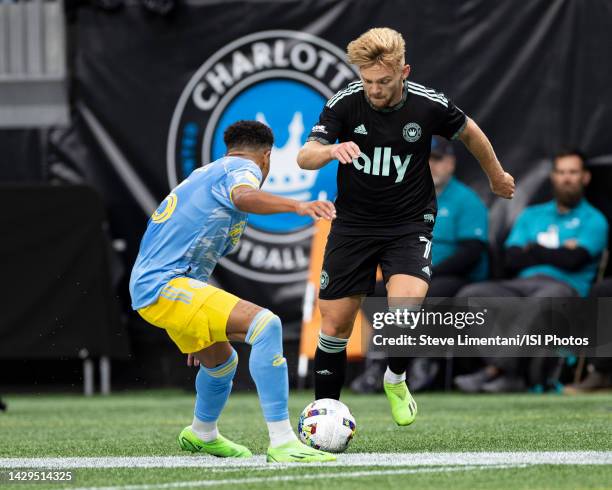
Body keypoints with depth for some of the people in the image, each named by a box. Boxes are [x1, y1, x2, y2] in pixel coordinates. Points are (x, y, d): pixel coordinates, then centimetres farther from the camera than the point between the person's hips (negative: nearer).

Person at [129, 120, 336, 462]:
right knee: (265, 325, -23)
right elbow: (244, 197, -30)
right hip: (166, 285, -10)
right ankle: (282, 444, -30)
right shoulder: (243, 168, -2)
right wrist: (297, 206, -45)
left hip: (148, 286, 10)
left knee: (222, 360, 31)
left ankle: (202, 434, 58)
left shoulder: (205, 174, 27)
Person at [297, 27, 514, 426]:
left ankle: (396, 379, 3)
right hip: (353, 224, 1)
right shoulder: (345, 103, -13)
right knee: (335, 326, 2)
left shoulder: (430, 105, -13)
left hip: (409, 224, -1)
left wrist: (497, 177, 23)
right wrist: (332, 150, -42)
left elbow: (470, 133, 8)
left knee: (406, 307, -26)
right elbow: (304, 157, -19)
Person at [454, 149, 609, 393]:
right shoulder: (531, 215, 25)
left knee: (540, 302, -42)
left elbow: (574, 260, -7)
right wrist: (558, 253, 2)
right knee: (470, 294, -22)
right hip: (521, 284, 5)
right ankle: (511, 376, -33)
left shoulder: (593, 220, 11)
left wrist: (533, 250, 5)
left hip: (565, 286, -5)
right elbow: (512, 260, 10)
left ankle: (496, 370, -41)